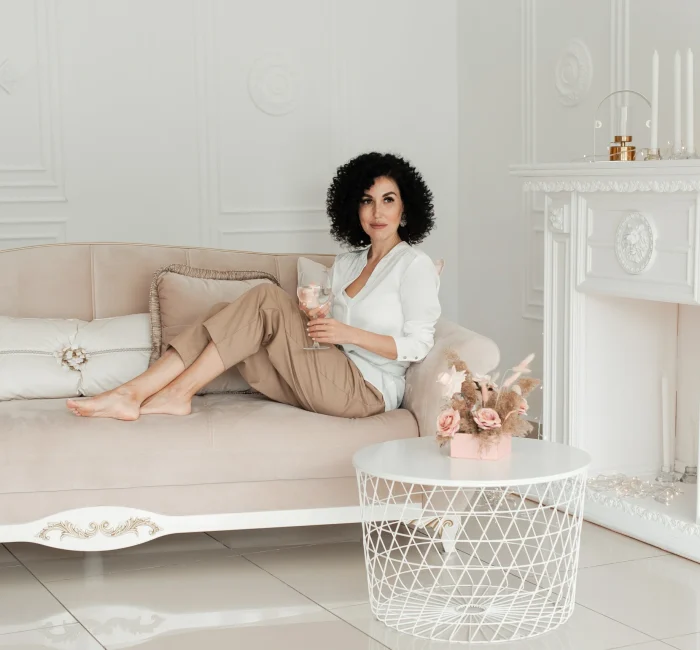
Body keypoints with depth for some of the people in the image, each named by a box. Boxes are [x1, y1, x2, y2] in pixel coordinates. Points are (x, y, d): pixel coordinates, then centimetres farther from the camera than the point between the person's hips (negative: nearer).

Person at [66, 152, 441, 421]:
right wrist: (314, 319, -4)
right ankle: (134, 393, -25)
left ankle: (176, 393, -23)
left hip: (367, 390, -7)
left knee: (267, 298, -22)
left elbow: (417, 345, -8)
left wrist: (349, 333, -16)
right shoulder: (346, 263, 23)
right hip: (329, 380, 7)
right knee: (227, 314, -12)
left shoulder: (415, 266, 1)